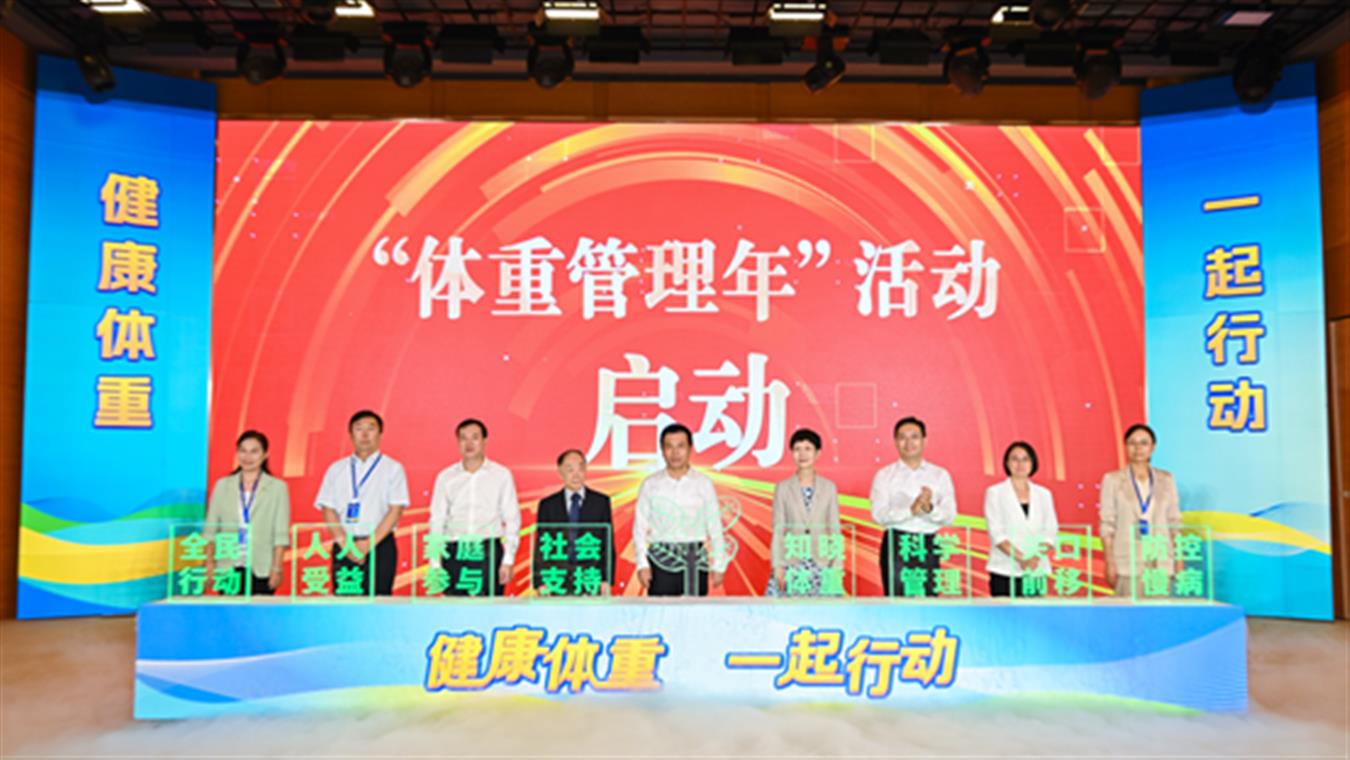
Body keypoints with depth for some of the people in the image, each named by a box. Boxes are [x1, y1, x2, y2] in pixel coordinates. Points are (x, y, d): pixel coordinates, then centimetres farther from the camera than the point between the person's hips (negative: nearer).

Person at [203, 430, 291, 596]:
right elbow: (211, 530, 9)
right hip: (228, 568, 2)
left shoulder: (277, 487, 2)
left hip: (260, 570, -2)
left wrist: (277, 568, -6)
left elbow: (281, 534, -1)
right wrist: (209, 566, 2)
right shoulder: (222, 485, 10)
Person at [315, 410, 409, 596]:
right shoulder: (336, 469, 13)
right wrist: (345, 543, -8)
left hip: (379, 546, -2)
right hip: (344, 549, 2)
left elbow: (396, 510, -3)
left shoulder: (393, 468, 5)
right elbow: (328, 510, 6)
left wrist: (369, 543, -12)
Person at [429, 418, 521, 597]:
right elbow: (436, 522, 9)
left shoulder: (501, 475, 4)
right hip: (454, 555, 2)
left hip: (489, 553, -1)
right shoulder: (445, 477, 8)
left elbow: (512, 521, 3)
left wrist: (508, 561, -3)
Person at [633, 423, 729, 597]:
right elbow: (640, 527, 4)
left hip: (695, 561, 1)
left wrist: (719, 565, 2)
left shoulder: (703, 483, 4)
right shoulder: (650, 484, 3)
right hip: (661, 561, 0)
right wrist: (642, 564, -3)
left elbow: (715, 527, 5)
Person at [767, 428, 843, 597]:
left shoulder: (829, 488, 6)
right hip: (792, 564, -1)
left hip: (822, 563, 1)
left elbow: (835, 529, 6)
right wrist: (778, 566, -4)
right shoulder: (782, 488, 4)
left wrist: (837, 566, 0)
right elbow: (778, 529, 3)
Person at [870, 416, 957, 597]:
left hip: (928, 547, 2)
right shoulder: (884, 475, 6)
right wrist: (911, 510, -21)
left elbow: (950, 515, 1)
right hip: (896, 544, -1)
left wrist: (930, 508, -20)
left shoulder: (940, 475, 11)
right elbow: (879, 514, -6)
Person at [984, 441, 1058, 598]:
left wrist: (1036, 557, -11)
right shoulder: (995, 492, 4)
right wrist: (1020, 558, -17)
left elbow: (1050, 532, 6)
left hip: (1036, 570, 2)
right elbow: (996, 533, -5)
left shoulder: (1043, 494, 12)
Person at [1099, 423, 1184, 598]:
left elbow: (1174, 522, 11)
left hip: (1161, 561, 2)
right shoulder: (1112, 479, 2)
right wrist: (1110, 563, -6)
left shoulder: (1166, 479, 11)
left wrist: (1179, 560, 4)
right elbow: (1107, 524, 0)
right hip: (1128, 562, -2)